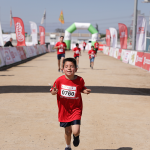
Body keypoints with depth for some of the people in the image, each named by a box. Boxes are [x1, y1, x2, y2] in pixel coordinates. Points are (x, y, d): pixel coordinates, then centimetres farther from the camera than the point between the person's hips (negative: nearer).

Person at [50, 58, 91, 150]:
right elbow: (53, 91, 0)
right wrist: (53, 92, -23)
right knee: (67, 131, 13)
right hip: (64, 109, 1)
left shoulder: (80, 80, -13)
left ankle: (76, 136, 27)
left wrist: (85, 91, -14)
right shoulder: (60, 80, -13)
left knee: (75, 131, -13)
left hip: (76, 109, -1)